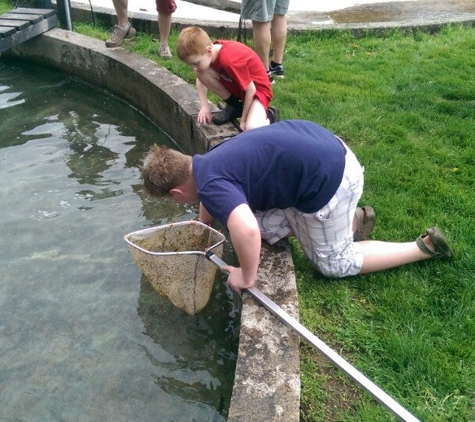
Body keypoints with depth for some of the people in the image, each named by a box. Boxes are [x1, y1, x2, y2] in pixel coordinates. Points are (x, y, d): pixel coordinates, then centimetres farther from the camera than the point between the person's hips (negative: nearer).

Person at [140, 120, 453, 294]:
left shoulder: (210, 185, -20)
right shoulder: (204, 163, 9)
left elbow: (246, 231, -38)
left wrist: (247, 277, -21)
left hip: (326, 180, -9)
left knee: (334, 262, 11)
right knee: (267, 227, 16)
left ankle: (425, 247, 16)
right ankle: (351, 220, 23)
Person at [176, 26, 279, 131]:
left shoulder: (229, 60, -34)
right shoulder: (213, 50, -11)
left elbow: (250, 89, -25)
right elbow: (200, 79, 6)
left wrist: (243, 120, -17)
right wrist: (204, 106, -8)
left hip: (257, 88, -7)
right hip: (235, 85, 8)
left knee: (252, 128, -34)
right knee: (201, 73, -15)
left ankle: (269, 116, 3)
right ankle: (234, 106, 3)